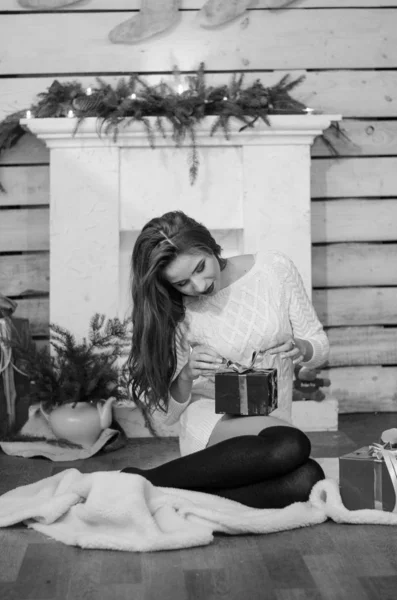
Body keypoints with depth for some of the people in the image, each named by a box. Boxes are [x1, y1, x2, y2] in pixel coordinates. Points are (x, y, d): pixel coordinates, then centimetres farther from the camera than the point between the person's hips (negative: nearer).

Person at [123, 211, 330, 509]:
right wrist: (187, 376, -20)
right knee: (292, 445, -36)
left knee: (309, 478, -33)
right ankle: (145, 482, -28)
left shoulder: (275, 269, -4)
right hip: (211, 426, -2)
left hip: (274, 422, 3)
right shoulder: (178, 313, -4)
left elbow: (320, 345, 7)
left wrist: (299, 349, -16)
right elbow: (164, 414, 0)